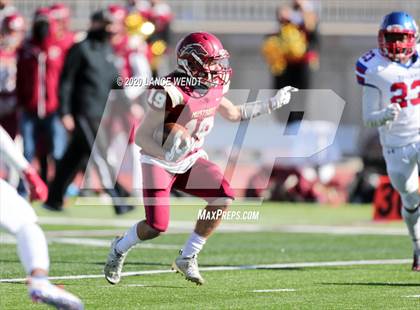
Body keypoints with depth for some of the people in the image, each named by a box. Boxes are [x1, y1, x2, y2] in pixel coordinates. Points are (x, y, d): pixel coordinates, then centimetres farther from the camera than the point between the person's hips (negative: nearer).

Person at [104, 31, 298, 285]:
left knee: (223, 197, -16)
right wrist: (167, 155, -41)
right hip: (160, 161, -7)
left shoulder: (212, 88, -4)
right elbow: (142, 136, -23)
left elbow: (234, 114, 17)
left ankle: (187, 258, 1)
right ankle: (120, 248, 21)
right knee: (156, 227, -14)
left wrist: (272, 104, 11)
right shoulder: (171, 93, -27)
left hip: (191, 159, 7)